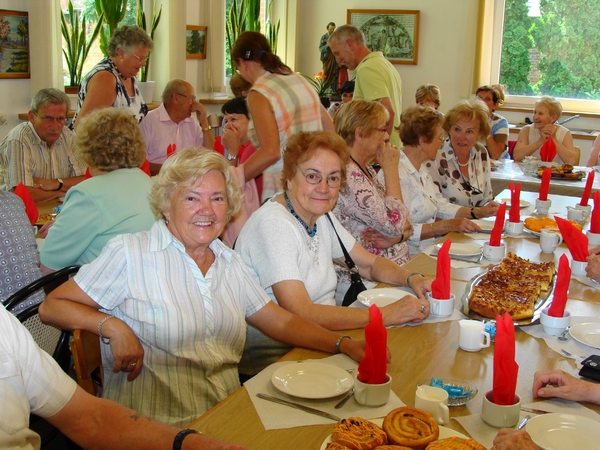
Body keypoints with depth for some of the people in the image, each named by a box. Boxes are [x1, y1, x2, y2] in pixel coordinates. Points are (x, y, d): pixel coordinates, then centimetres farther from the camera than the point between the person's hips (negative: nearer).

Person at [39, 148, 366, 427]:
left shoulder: (229, 262, 17)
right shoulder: (129, 253, -2)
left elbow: (282, 323, 14)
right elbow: (51, 307, 0)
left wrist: (344, 345, 1)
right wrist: (112, 326, -16)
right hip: (154, 426, -4)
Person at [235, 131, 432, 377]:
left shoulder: (322, 218, 6)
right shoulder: (273, 224, -20)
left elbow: (369, 263, 17)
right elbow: (300, 313, -28)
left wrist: (412, 279, -4)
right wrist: (385, 314, -26)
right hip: (271, 361, -8)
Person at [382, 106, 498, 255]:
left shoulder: (421, 168, 14)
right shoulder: (398, 174, -20)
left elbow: (440, 205, 20)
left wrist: (478, 212, 10)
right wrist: (447, 225, -23)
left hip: (429, 249, 10)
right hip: (409, 257, -10)